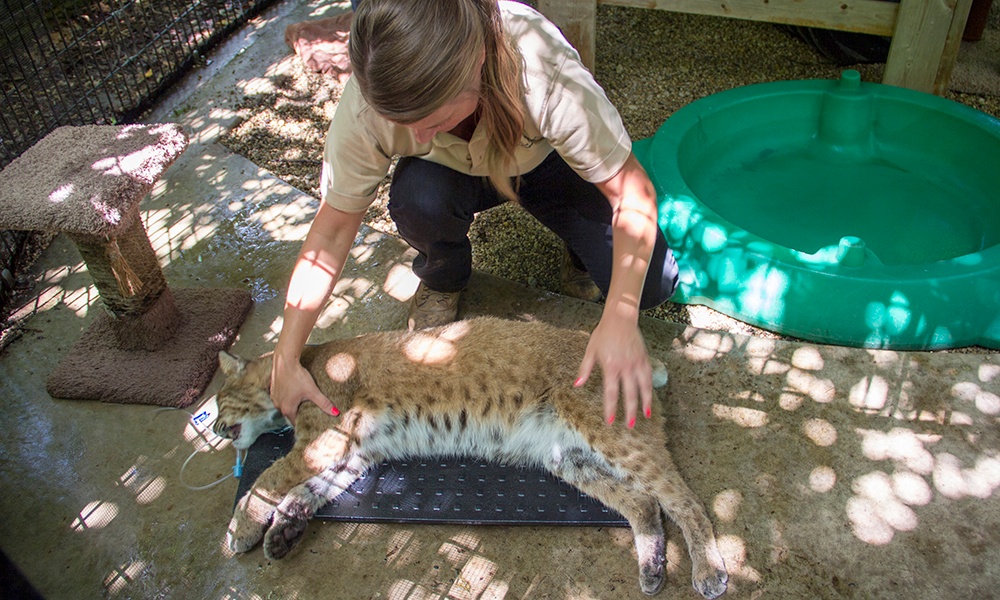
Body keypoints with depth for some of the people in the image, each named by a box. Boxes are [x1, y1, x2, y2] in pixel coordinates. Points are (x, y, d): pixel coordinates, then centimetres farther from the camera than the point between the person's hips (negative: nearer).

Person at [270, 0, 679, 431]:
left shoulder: (543, 71, -41)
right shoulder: (367, 103, -33)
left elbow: (633, 193, -34)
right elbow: (333, 229, -22)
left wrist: (619, 320, -45)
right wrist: (286, 360, -23)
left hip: (548, 163, -1)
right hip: (452, 172, 2)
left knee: (650, 285, -21)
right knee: (416, 197, -35)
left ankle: (577, 248, 13)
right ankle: (441, 281, 0)